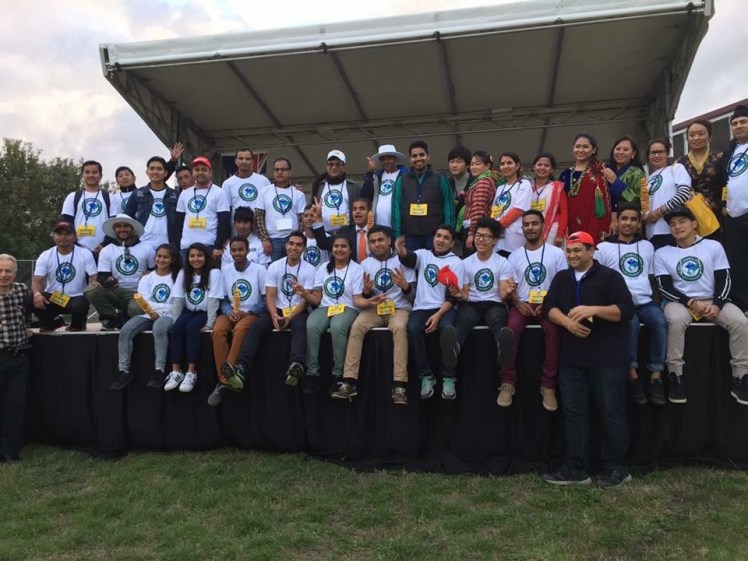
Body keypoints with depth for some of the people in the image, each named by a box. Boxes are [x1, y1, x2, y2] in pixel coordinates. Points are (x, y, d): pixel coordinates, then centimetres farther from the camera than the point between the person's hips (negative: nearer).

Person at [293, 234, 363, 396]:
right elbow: (316, 300, 9)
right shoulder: (323, 269, 14)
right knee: (311, 326, -32)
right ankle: (312, 374, -23)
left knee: (337, 327, -38)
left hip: (347, 308, -3)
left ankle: (338, 376, -26)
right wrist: (304, 294, -12)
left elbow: (357, 300, -2)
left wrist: (368, 301, -24)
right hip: (324, 308, 3)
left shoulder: (357, 269, 5)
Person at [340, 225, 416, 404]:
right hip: (374, 309, 3)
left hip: (399, 308, -2)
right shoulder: (365, 264, 9)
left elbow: (411, 296, -2)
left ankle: (399, 385, -37)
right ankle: (349, 381, -29)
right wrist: (367, 292, -15)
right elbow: (364, 298, 9)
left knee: (399, 327, -36)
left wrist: (405, 286, -25)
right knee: (357, 326, -28)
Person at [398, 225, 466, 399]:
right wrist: (401, 250, -39)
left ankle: (448, 378, -19)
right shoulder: (423, 254, 12)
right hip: (421, 307, 2)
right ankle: (426, 376, -16)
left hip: (445, 308, -1)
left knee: (448, 329, -33)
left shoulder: (456, 262, 6)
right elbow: (408, 258, -13)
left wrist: (438, 315, -18)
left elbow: (453, 296, -3)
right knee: (413, 328, -29)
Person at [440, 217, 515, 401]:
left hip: (494, 305, 0)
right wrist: (458, 295, -14)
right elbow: (465, 295, 11)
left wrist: (507, 292, -24)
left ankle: (504, 352, -74)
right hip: (471, 305, 0)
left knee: (497, 319, -39)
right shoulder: (466, 263, 14)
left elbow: (502, 295, 1)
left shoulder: (503, 263, 10)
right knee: (462, 320, -37)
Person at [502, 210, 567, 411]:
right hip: (522, 305, 1)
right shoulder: (514, 256, 12)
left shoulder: (557, 253, 8)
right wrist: (519, 304, -13)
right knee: (511, 327, -32)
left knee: (554, 329, -34)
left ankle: (549, 385, -23)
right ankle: (508, 382, -22)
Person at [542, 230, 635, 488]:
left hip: (607, 358, -5)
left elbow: (626, 310, -10)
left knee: (612, 413, 2)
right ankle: (575, 469, 14)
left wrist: (592, 309, -22)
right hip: (572, 359, 5)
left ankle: (617, 469, 14)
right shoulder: (561, 278, 16)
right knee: (573, 413, 7)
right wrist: (567, 322, -13)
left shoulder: (609, 276, -1)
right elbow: (548, 306, 6)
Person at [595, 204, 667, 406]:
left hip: (645, 301, 3)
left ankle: (656, 375, -22)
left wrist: (654, 295, 10)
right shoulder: (604, 248, 8)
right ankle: (632, 373, -23)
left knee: (660, 321, -30)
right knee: (631, 322, -36)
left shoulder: (647, 246, 21)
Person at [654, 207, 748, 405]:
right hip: (680, 301, -2)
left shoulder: (713, 246, 10)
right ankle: (675, 376, -26)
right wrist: (691, 302, -14)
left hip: (713, 301, 2)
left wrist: (717, 304, -13)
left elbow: (724, 279, 4)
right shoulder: (662, 253, 6)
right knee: (676, 320, -36)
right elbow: (665, 287, -1)